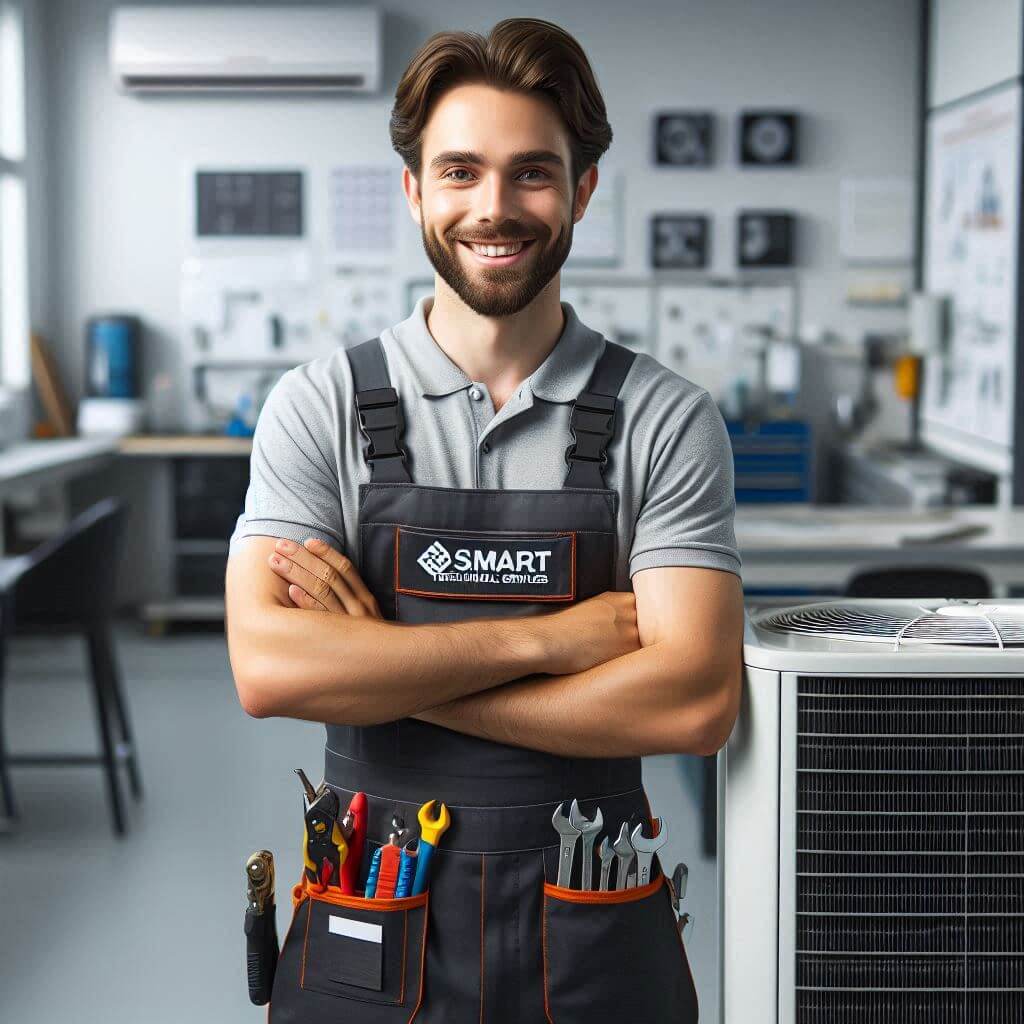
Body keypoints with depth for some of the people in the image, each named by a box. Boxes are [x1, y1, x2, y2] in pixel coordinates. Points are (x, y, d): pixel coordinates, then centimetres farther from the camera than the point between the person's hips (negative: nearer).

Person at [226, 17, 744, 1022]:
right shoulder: (320, 407, -3)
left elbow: (694, 702, -16)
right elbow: (268, 668, -15)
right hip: (370, 939, 0)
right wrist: (547, 639, -17)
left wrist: (377, 668, -17)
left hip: (593, 940, 0)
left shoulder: (666, 420, -5)